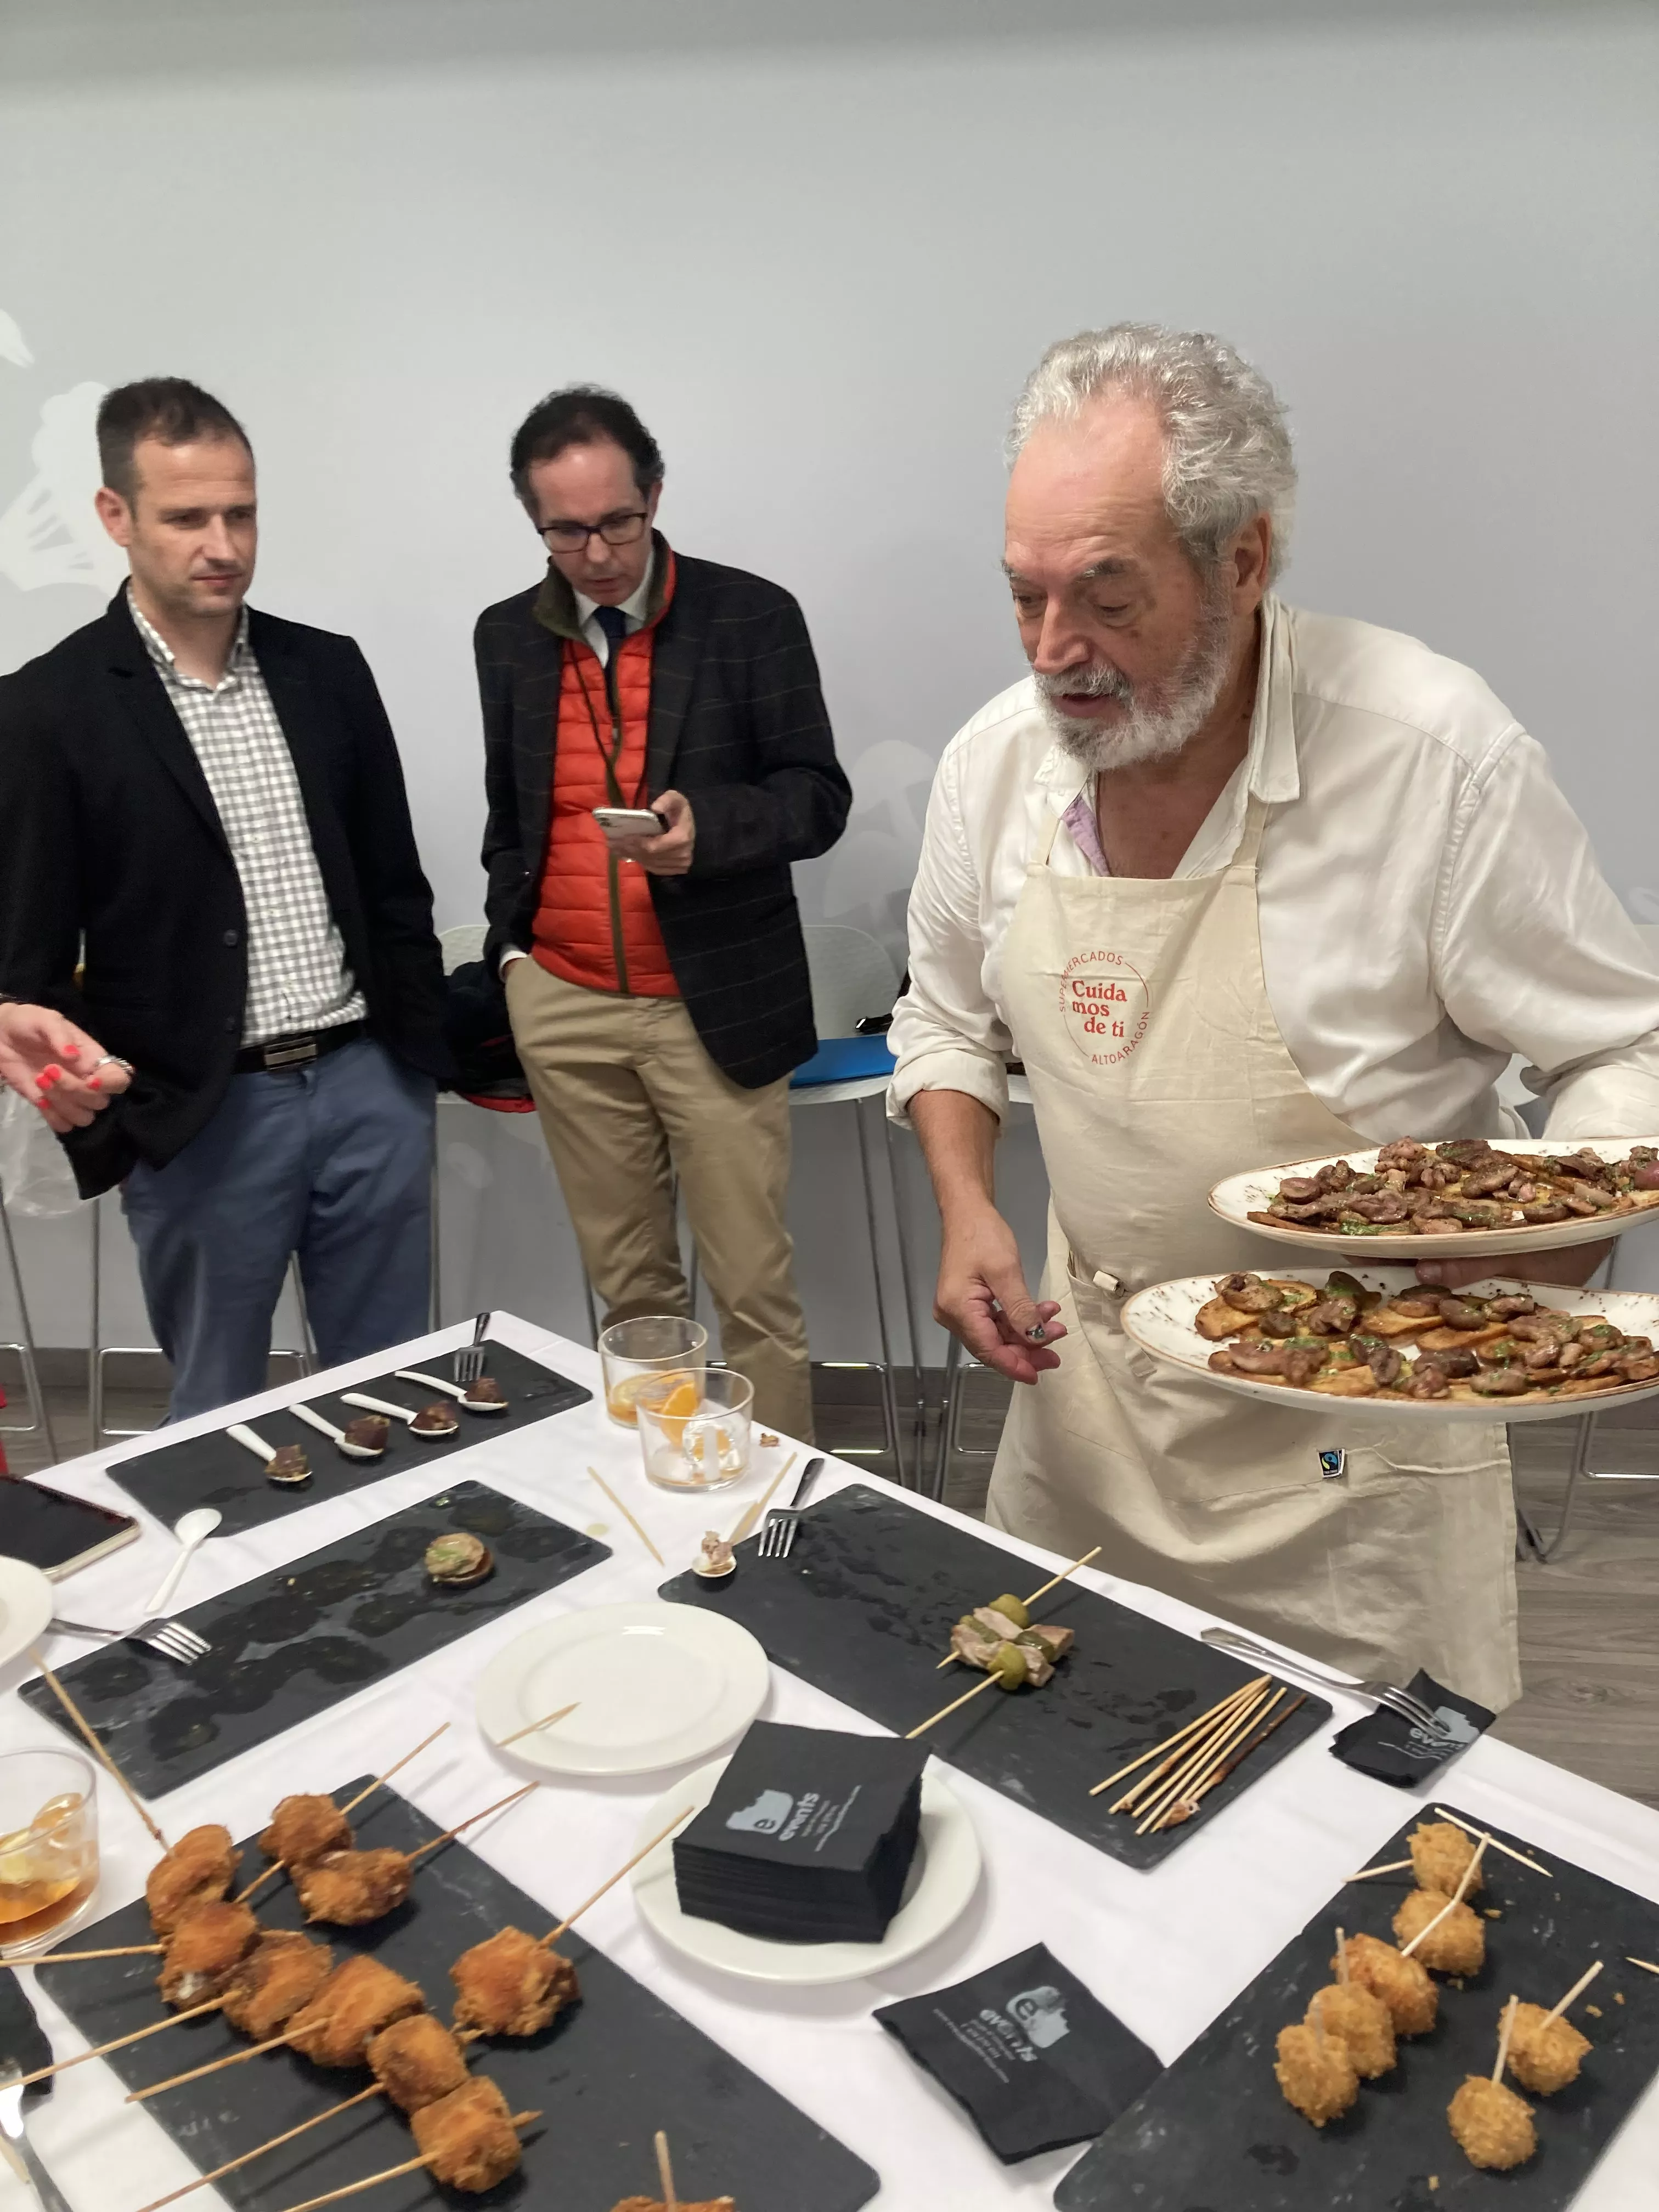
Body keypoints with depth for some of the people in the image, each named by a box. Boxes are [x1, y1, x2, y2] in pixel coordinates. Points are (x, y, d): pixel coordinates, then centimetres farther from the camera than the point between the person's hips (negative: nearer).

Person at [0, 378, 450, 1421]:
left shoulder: (328, 669, 6)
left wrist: (422, 1061, 10)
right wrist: (106, 1124, -8)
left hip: (370, 1085, 4)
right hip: (201, 1118, -3)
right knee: (219, 1412, 13)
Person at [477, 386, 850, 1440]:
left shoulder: (753, 617, -3)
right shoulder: (510, 636, 10)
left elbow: (819, 798, -5)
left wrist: (706, 826, -23)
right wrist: (511, 949, 10)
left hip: (712, 1004, -3)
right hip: (566, 1006, 4)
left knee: (755, 1290, 1)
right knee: (629, 1285, 13)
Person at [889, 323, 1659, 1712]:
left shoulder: (1435, 752, -21)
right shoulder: (996, 761, -5)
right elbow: (949, 1020, 10)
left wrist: (1546, 1244, -28)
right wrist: (968, 1212, -6)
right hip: (1085, 1398, 5)